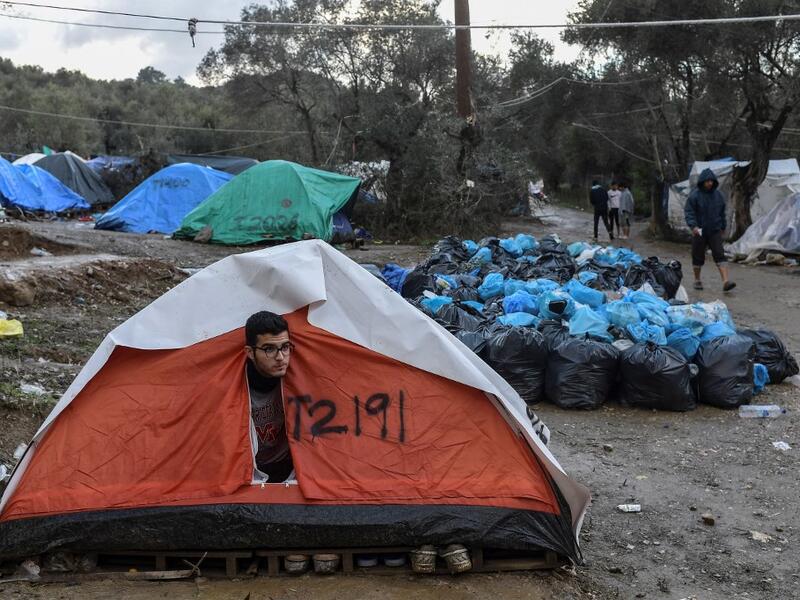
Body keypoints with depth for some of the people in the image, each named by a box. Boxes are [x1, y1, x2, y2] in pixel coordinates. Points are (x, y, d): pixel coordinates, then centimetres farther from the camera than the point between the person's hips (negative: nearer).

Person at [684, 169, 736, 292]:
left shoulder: (718, 195, 6)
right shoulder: (695, 195, -8)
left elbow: (722, 213, 17)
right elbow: (688, 212, -11)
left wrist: (723, 227, 19)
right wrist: (693, 226, -24)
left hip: (715, 231, 2)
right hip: (699, 231, -2)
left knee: (720, 255, -8)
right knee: (698, 257, 8)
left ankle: (726, 282, -16)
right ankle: (697, 280, 25)